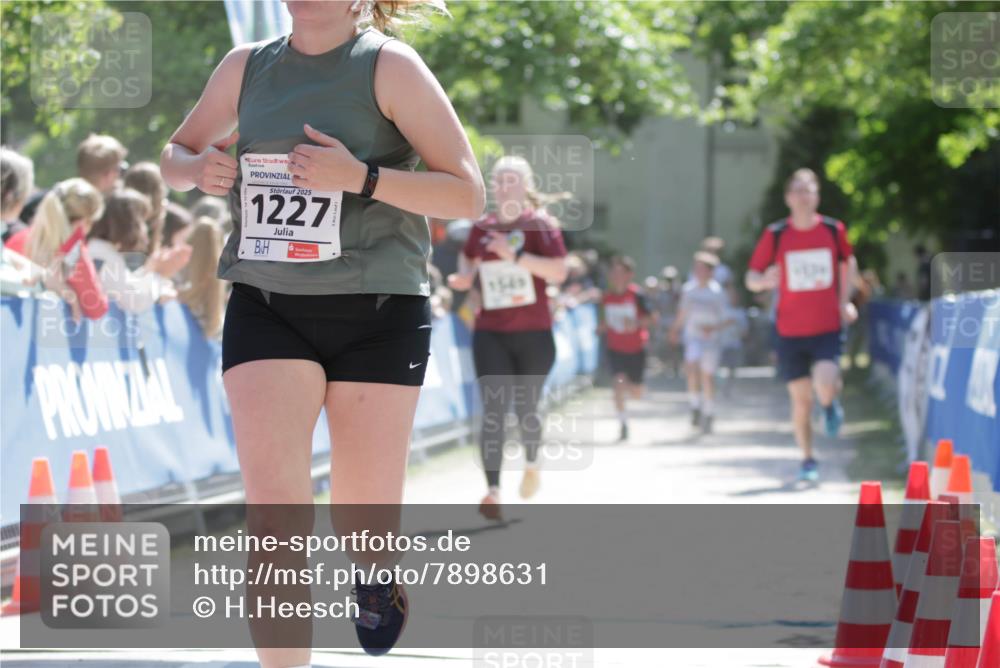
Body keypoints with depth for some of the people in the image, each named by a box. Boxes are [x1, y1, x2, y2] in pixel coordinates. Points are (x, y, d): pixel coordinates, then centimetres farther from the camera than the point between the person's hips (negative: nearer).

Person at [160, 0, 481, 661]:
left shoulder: (390, 66, -5)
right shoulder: (246, 66, 7)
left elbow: (468, 195, -8)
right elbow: (176, 153, 23)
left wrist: (360, 177, -22)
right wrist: (197, 168, -2)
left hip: (377, 314, -2)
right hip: (267, 309, 2)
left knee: (364, 524, 8)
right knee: (273, 508, -16)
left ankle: (378, 576, 46)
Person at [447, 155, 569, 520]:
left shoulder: (540, 225, -4)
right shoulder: (482, 228, 6)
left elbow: (558, 272, -15)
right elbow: (468, 260, 23)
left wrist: (516, 255, -25)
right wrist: (464, 277, 0)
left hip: (533, 334, -2)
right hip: (490, 334, 2)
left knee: (525, 410, 8)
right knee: (493, 410, -12)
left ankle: (531, 462, 40)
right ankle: (493, 491, -18)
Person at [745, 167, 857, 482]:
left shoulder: (834, 230, -2)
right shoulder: (775, 235, -4)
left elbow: (847, 262, 18)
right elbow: (751, 278, 1)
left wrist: (844, 300, 7)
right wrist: (764, 281, -22)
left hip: (828, 327, -1)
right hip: (790, 331, 1)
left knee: (825, 383, -23)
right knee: (801, 400, 5)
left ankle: (830, 405, 15)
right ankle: (807, 459, 24)